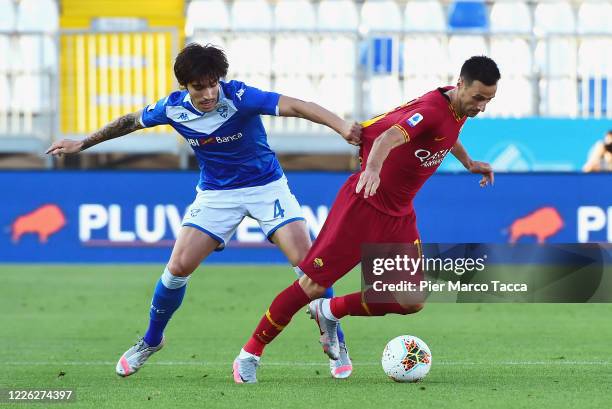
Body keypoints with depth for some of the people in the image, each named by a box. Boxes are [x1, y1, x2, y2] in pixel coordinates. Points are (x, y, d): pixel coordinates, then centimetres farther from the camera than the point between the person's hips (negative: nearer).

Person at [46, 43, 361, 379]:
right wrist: (82, 144, 15)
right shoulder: (173, 108, -13)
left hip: (266, 185, -3)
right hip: (216, 193, 3)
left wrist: (342, 127, -54)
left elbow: (295, 106, -39)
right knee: (178, 267, -8)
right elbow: (131, 121, 8)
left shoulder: (238, 97, -26)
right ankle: (151, 341, 18)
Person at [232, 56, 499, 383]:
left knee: (412, 301, -1)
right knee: (313, 285, -8)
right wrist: (373, 168, -63)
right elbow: (388, 138, -44)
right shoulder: (432, 108, -25)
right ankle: (248, 356, 5)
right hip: (364, 203, -8)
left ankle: (330, 312, 19)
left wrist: (468, 163, 32)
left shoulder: (459, 109, 2)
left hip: (399, 215, 8)